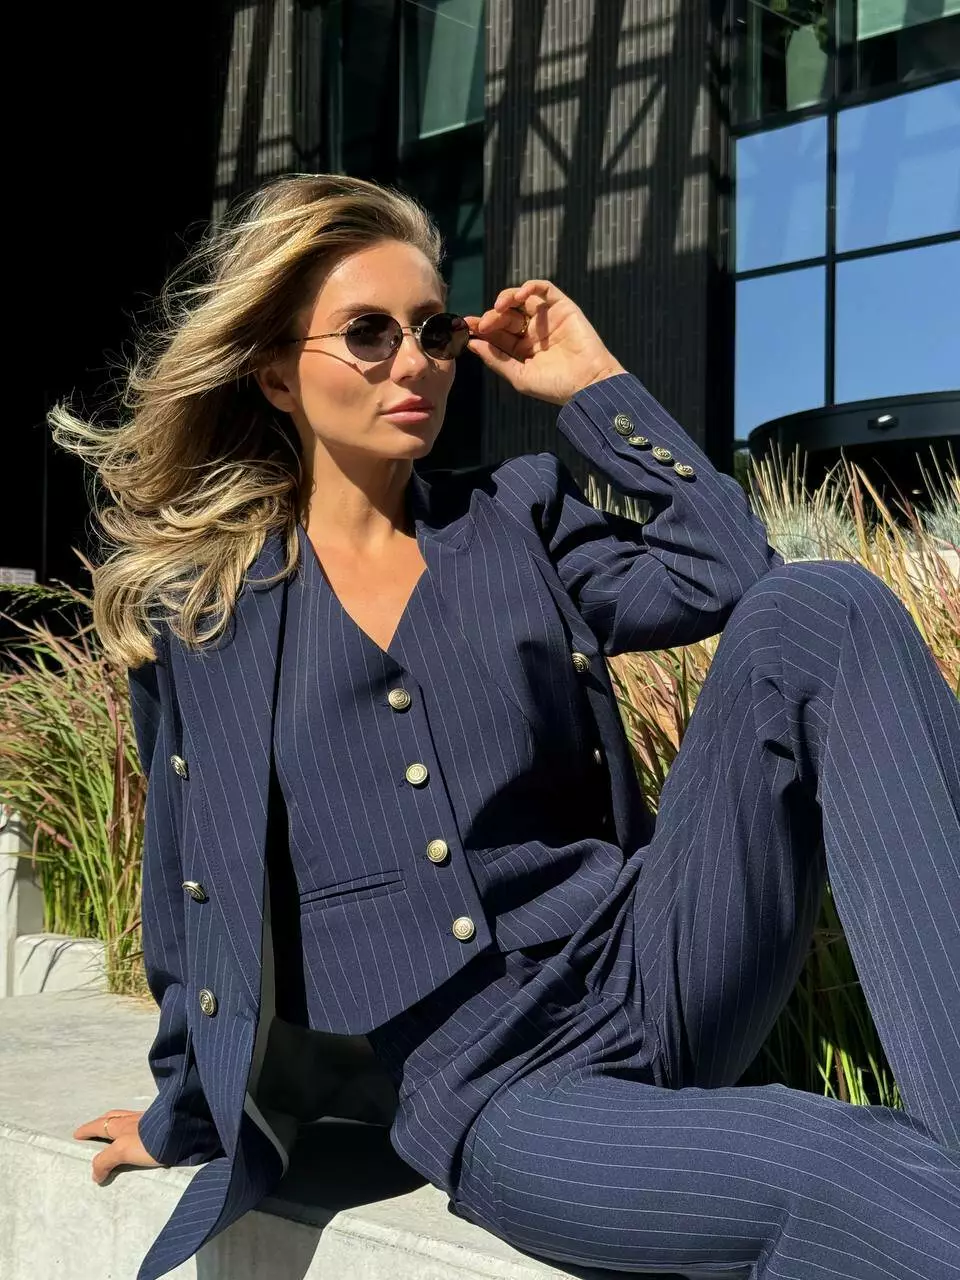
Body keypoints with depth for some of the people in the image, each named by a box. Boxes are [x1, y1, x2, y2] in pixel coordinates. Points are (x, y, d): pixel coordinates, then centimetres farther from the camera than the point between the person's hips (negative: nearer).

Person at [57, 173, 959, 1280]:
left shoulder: (518, 517, 14)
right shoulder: (195, 609, 9)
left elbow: (730, 575, -2)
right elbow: (186, 878, 17)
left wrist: (594, 386, 4)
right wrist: (184, 1111, 25)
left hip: (654, 958, 5)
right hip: (474, 1086, -4)